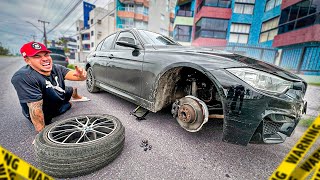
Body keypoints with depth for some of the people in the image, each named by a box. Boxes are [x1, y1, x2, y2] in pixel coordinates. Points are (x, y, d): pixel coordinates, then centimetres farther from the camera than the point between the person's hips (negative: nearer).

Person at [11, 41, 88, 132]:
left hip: (59, 103, 6)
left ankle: (76, 97, 53)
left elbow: (75, 75, -31)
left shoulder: (56, 68, -20)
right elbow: (35, 108, -38)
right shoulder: (24, 77, -38)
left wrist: (81, 75, -54)